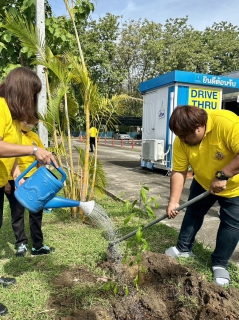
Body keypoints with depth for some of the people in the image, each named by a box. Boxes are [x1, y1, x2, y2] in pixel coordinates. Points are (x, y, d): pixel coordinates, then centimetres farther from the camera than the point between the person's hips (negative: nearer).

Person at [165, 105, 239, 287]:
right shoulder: (181, 141, -20)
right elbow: (179, 171, -17)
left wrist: (222, 176, -39)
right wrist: (174, 202, -23)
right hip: (203, 182, 5)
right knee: (193, 212, 12)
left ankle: (220, 264, 18)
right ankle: (184, 248, 31)